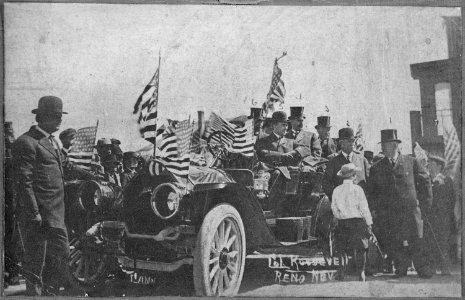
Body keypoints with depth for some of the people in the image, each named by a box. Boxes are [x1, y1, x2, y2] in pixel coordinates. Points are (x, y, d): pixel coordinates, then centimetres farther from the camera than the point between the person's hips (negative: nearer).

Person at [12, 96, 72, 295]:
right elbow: (24, 181, -17)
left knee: (61, 253, 12)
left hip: (56, 214, 9)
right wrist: (34, 213, -19)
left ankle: (50, 293, 25)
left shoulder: (52, 141, 18)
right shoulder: (26, 142, -12)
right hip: (38, 214, -9)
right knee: (35, 259, 2)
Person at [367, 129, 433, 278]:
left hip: (410, 209, -1)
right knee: (392, 244, 0)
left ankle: (423, 269, 16)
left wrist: (425, 200, 11)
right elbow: (371, 191, 12)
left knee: (416, 242, 0)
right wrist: (373, 209, 3)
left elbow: (425, 180, 14)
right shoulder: (376, 168, 7)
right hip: (387, 213, 1)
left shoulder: (411, 162, 4)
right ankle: (401, 268, 19)